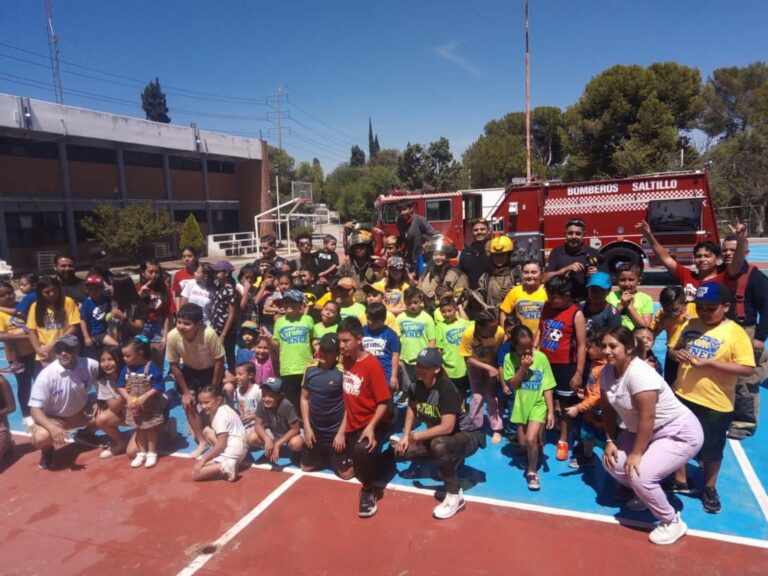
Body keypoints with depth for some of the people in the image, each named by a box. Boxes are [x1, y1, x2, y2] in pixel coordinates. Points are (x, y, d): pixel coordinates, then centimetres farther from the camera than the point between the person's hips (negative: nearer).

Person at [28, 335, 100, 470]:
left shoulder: (90, 365, -20)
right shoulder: (46, 375, -26)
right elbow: (35, 409, -24)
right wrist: (52, 428, -39)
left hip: (81, 412, 4)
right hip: (53, 418, -3)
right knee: (40, 438, -33)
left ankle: (85, 434, 16)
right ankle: (47, 449, 8)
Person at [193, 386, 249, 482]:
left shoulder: (220, 415, -17)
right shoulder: (222, 409, 11)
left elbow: (221, 445, -18)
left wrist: (203, 459, -12)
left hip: (232, 451, -10)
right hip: (235, 447, 10)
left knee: (196, 474, -6)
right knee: (207, 431, 18)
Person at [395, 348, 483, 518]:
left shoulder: (446, 389, -30)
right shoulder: (416, 385, -8)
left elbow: (447, 427, -35)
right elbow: (411, 409, 9)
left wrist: (419, 435, -22)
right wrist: (405, 436, -2)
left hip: (467, 436, -8)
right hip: (439, 435, 9)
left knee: (438, 445, -39)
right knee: (401, 450, -3)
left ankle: (455, 495, -18)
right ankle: (452, 460, 16)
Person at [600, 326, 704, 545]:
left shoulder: (639, 374, -32)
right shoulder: (607, 371, -7)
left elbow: (647, 418, -30)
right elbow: (608, 408, 3)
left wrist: (636, 454, -22)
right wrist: (610, 441, -2)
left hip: (680, 433, -8)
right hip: (641, 430, 9)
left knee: (640, 475, -21)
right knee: (612, 462, 0)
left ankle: (672, 522, 4)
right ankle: (645, 494, 28)